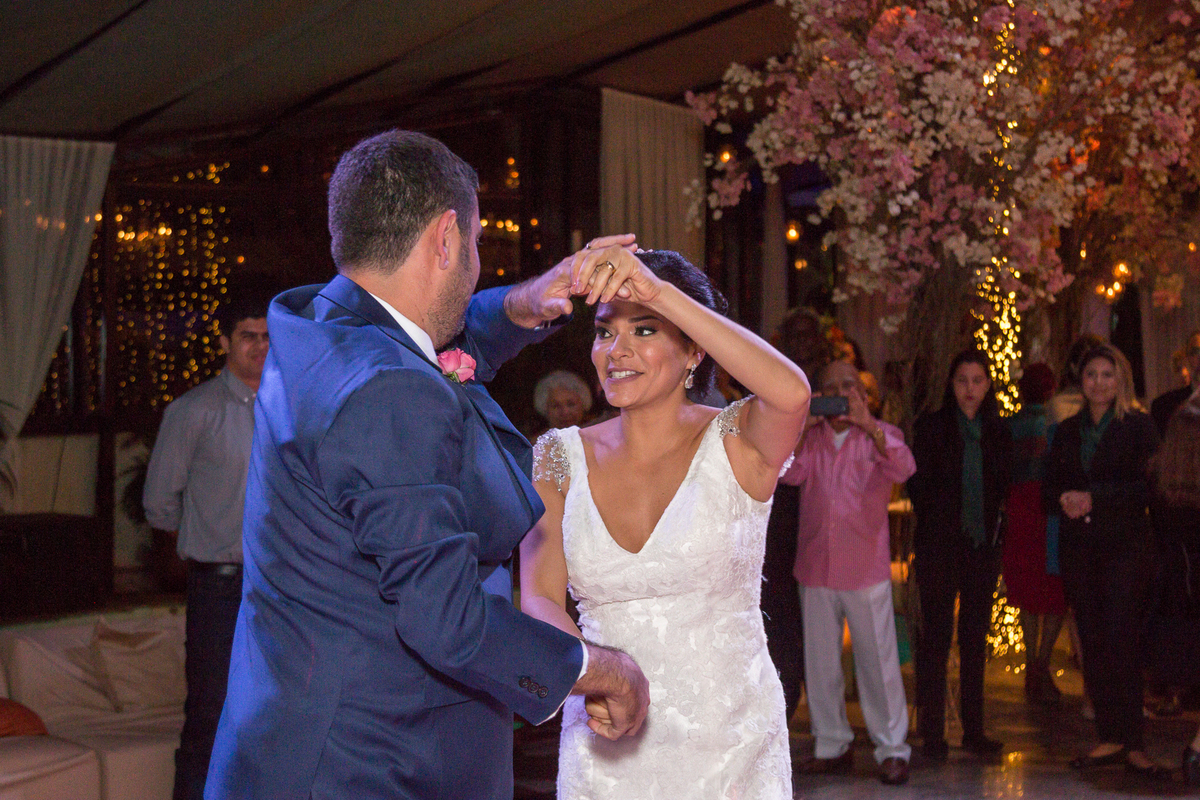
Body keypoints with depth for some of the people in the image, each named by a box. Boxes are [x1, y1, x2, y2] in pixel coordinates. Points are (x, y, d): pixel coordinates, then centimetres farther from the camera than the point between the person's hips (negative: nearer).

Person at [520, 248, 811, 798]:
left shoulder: (736, 444, -8)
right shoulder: (561, 459, 0)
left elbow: (791, 393, -31)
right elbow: (539, 598, -7)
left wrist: (658, 291, -34)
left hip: (731, 747, -2)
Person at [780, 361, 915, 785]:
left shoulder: (880, 435, 5)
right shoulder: (808, 436, 12)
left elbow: (902, 469, -15)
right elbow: (789, 473, -5)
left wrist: (869, 425, -29)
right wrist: (802, 427, -17)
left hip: (866, 568, -3)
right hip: (816, 567, 3)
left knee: (878, 659, -4)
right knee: (820, 661, 6)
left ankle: (892, 749, 2)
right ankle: (833, 745, 16)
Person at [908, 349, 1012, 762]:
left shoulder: (997, 432, 11)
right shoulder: (930, 427, 1)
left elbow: (1004, 488, 13)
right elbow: (918, 485, 1)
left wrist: (994, 528, 1)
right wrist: (937, 524, -3)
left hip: (982, 546, 4)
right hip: (939, 546, -3)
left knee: (976, 639, 8)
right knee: (935, 637, -3)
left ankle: (974, 731, 14)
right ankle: (932, 733, 1)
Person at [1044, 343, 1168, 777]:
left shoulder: (1139, 426, 0)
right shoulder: (1067, 431, 15)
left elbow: (1146, 487, -9)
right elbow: (1050, 485, 14)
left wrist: (1094, 498, -15)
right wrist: (1064, 498, -8)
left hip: (1125, 546, -5)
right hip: (1079, 547, 5)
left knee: (1121, 640, -11)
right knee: (1092, 642, 4)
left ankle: (1132, 742, -6)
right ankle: (1110, 739, 10)